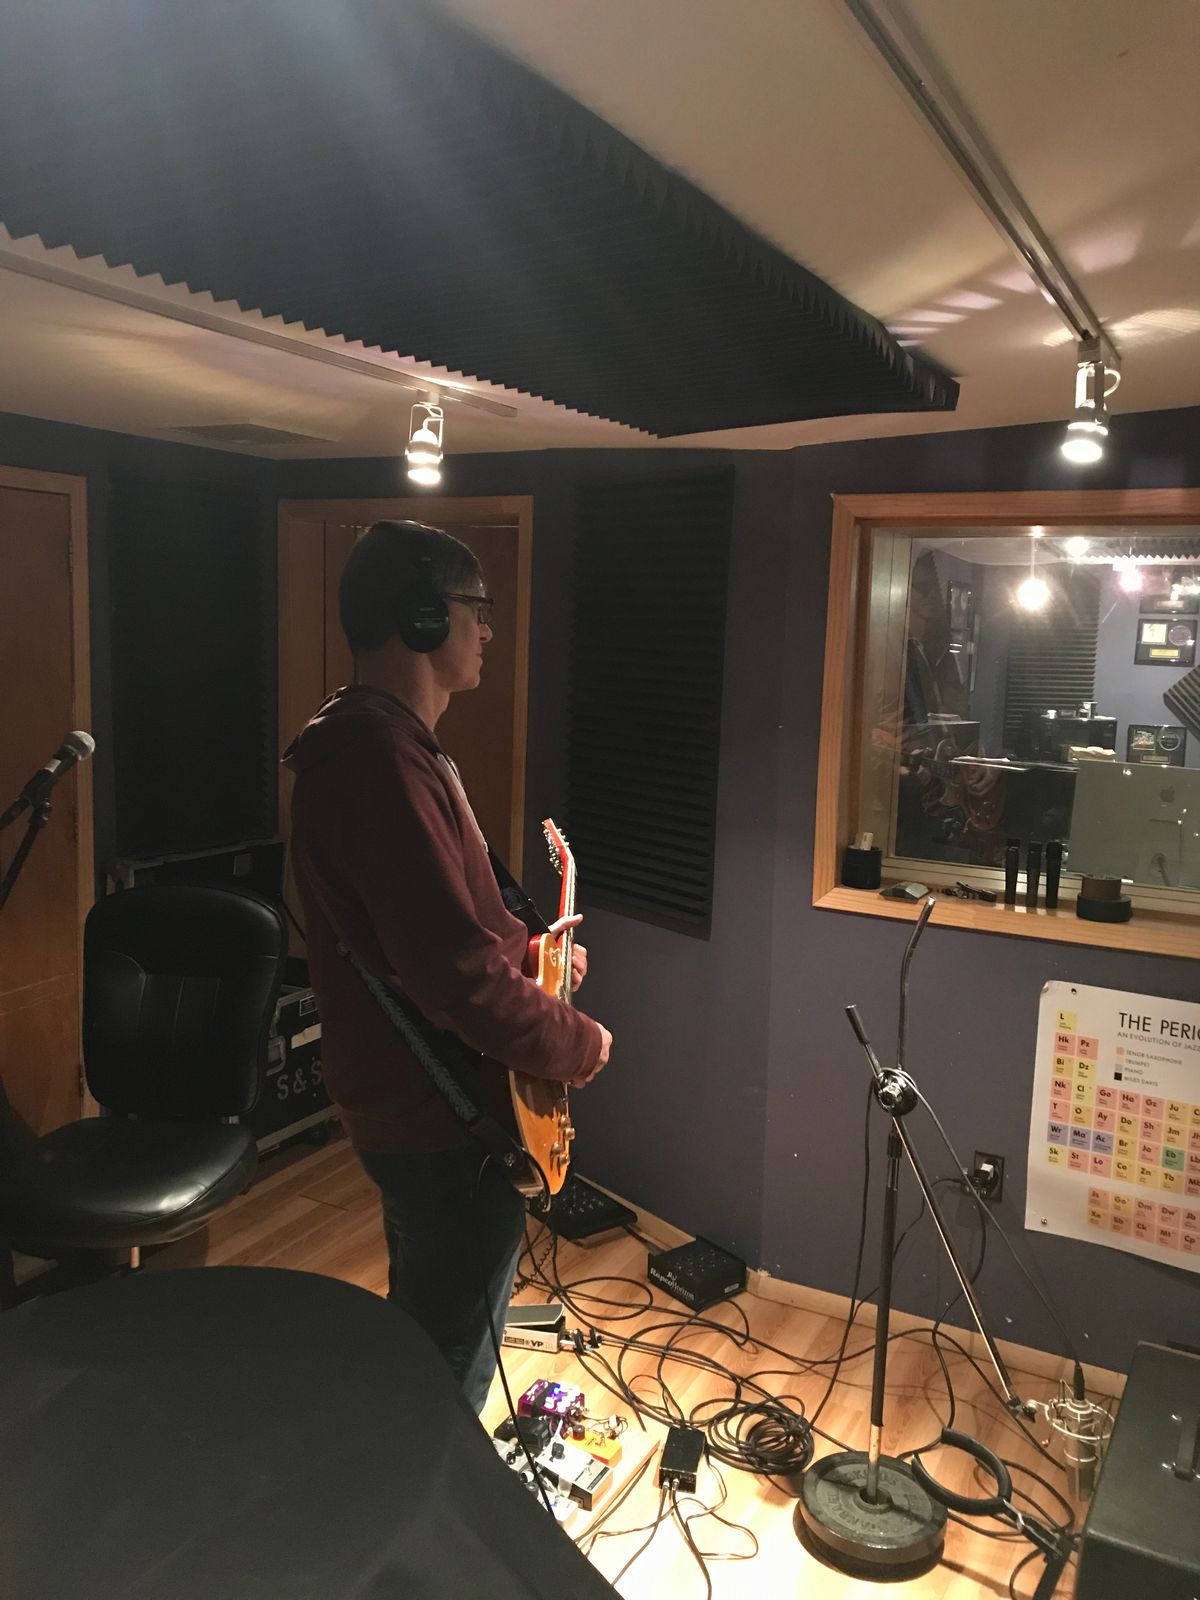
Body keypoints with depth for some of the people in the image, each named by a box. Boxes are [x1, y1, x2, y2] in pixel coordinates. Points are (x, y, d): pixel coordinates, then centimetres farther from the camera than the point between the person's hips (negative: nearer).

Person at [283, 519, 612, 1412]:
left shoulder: (371, 739, 9)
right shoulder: (384, 758, -27)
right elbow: (459, 975, -32)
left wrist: (527, 949, 9)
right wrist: (578, 1044, -17)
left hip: (413, 1096, 11)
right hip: (444, 1113, -11)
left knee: (421, 1331, 29)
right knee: (452, 1367, 9)